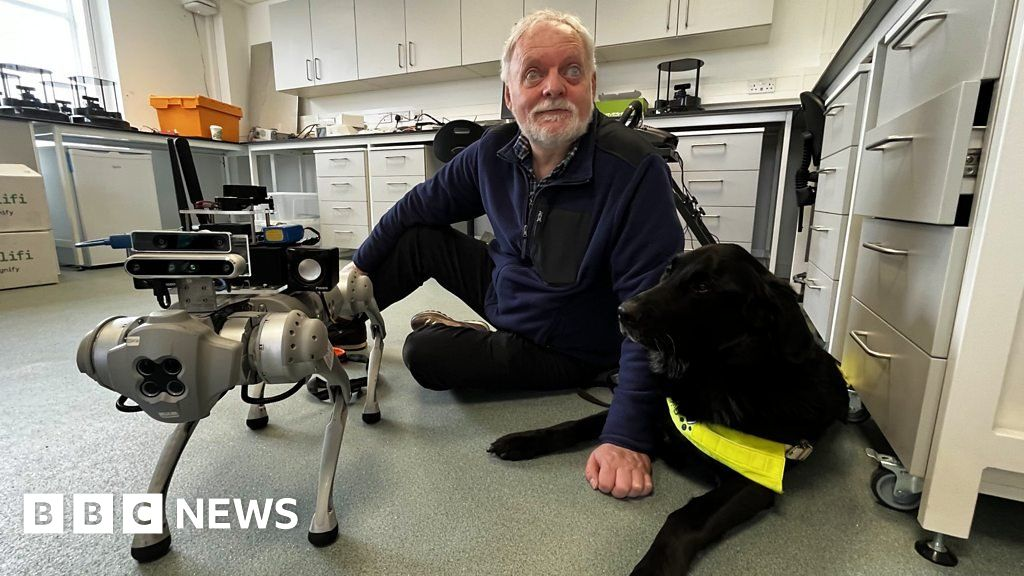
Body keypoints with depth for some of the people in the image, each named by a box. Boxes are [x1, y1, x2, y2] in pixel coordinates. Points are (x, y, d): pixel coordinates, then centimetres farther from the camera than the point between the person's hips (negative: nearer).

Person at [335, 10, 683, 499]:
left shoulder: (635, 171, -27)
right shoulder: (494, 152, -10)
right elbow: (420, 205, 3)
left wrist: (627, 435, -35)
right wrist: (359, 268, 10)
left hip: (564, 351, -5)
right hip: (506, 290, 6)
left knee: (424, 354, -19)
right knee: (420, 236, -2)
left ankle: (455, 335, 15)